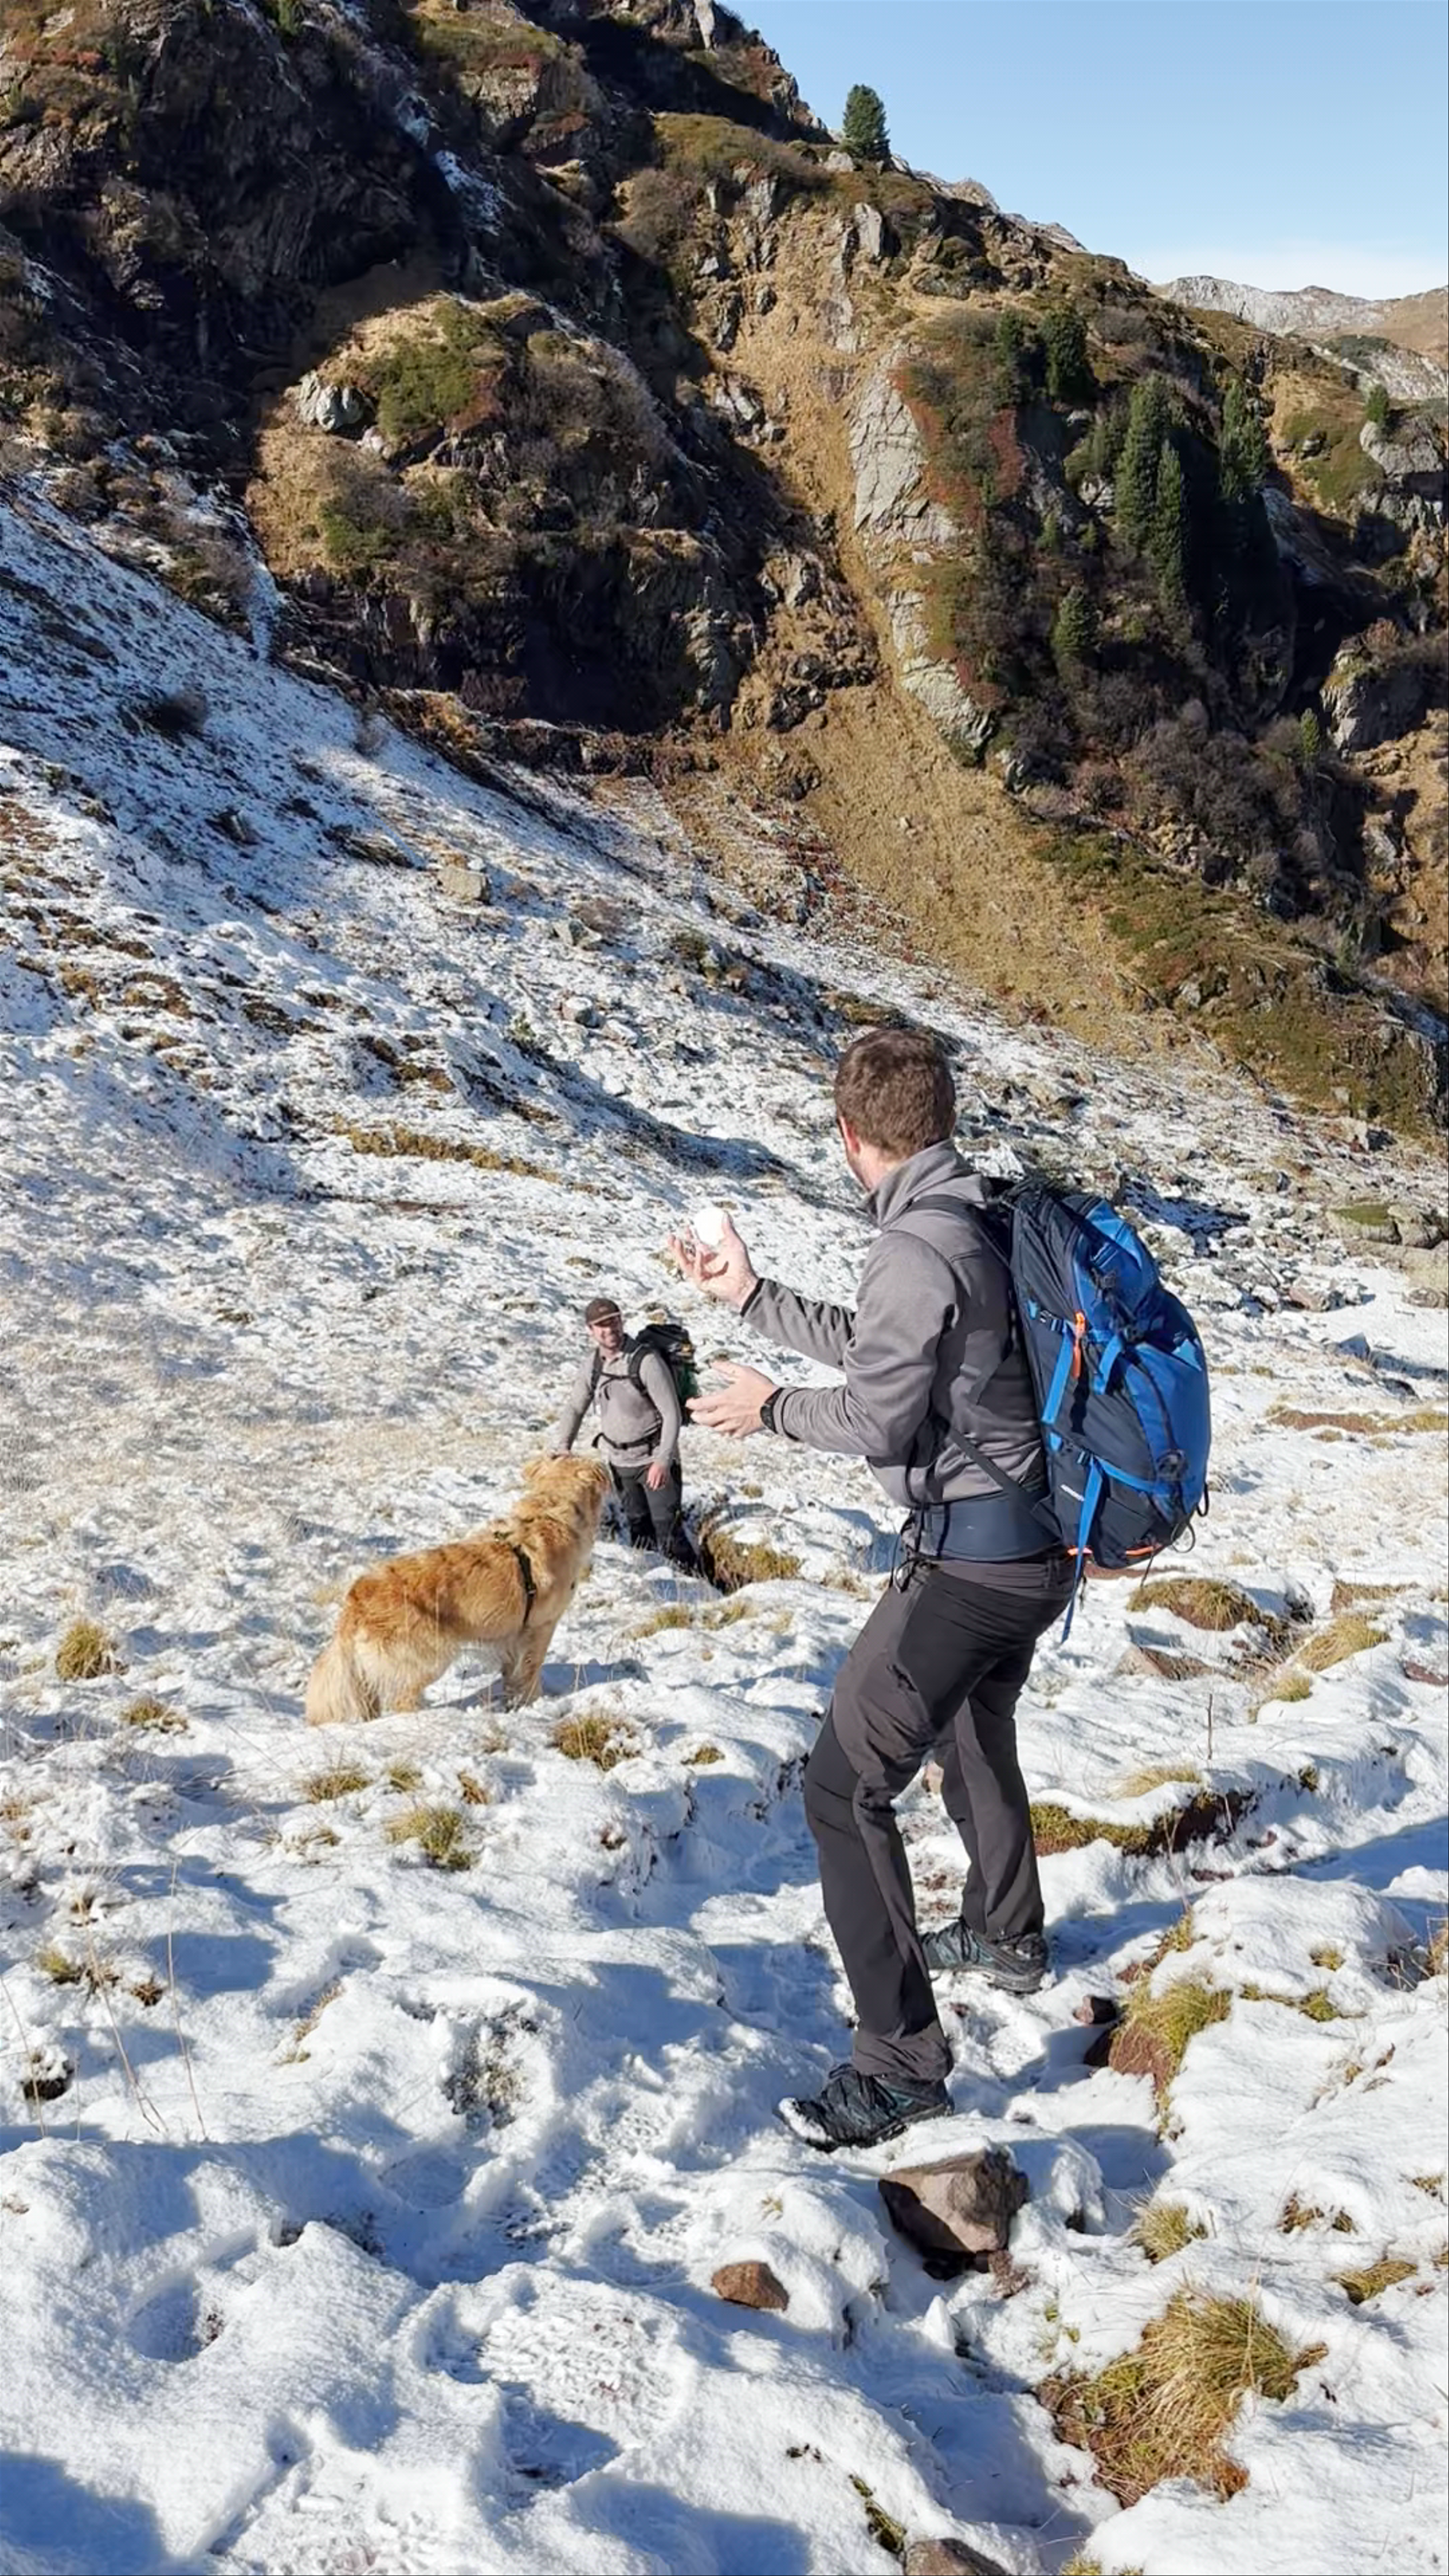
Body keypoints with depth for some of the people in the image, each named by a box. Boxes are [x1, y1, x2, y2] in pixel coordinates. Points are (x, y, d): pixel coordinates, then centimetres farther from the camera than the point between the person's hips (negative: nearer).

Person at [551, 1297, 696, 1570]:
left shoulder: (647, 1361, -19)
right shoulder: (591, 1363, 1)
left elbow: (672, 1414, -18)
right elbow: (574, 1408, 12)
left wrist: (663, 1460, -24)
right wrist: (560, 1449, 0)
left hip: (654, 1459, -6)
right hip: (619, 1462, 6)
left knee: (668, 1531, -12)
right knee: (638, 1529, 15)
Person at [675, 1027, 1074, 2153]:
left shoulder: (919, 1247, -22)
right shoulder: (985, 1219, 8)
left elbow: (876, 1420, -18)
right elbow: (875, 1347, 18)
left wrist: (772, 1407, 1)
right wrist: (750, 1293, 25)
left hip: (972, 1555, -10)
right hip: (1042, 1545, 10)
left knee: (847, 1786, -7)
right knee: (975, 1732, 32)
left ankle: (903, 2059, -5)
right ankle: (1006, 1935, 52)